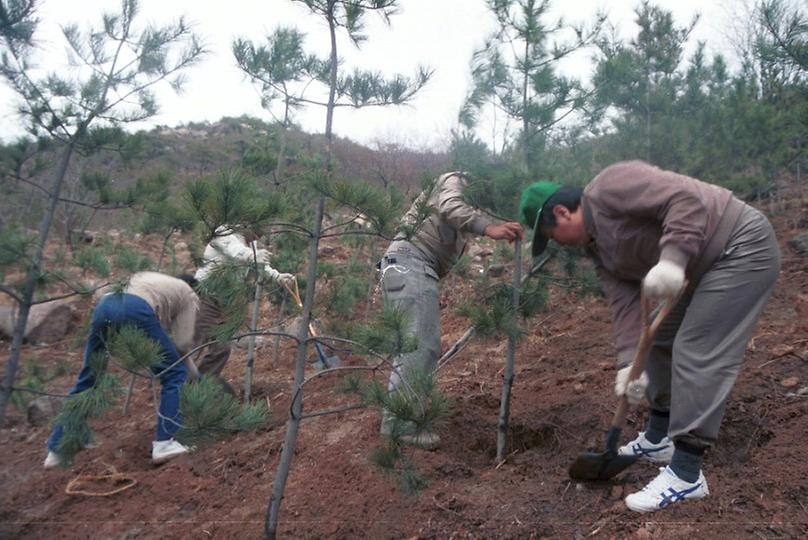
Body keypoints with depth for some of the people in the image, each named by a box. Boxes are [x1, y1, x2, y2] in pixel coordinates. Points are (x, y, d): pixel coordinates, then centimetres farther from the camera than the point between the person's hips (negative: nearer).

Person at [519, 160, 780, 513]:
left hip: (742, 248, -10)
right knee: (663, 342, 15)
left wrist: (673, 258, -40)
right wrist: (629, 362, -10)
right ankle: (657, 440, 29)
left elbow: (686, 198, -29)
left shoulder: (608, 188, -19)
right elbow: (625, 305, 0)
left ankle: (686, 475, -6)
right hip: (703, 269, 10)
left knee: (697, 354, -13)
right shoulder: (598, 248, 8)